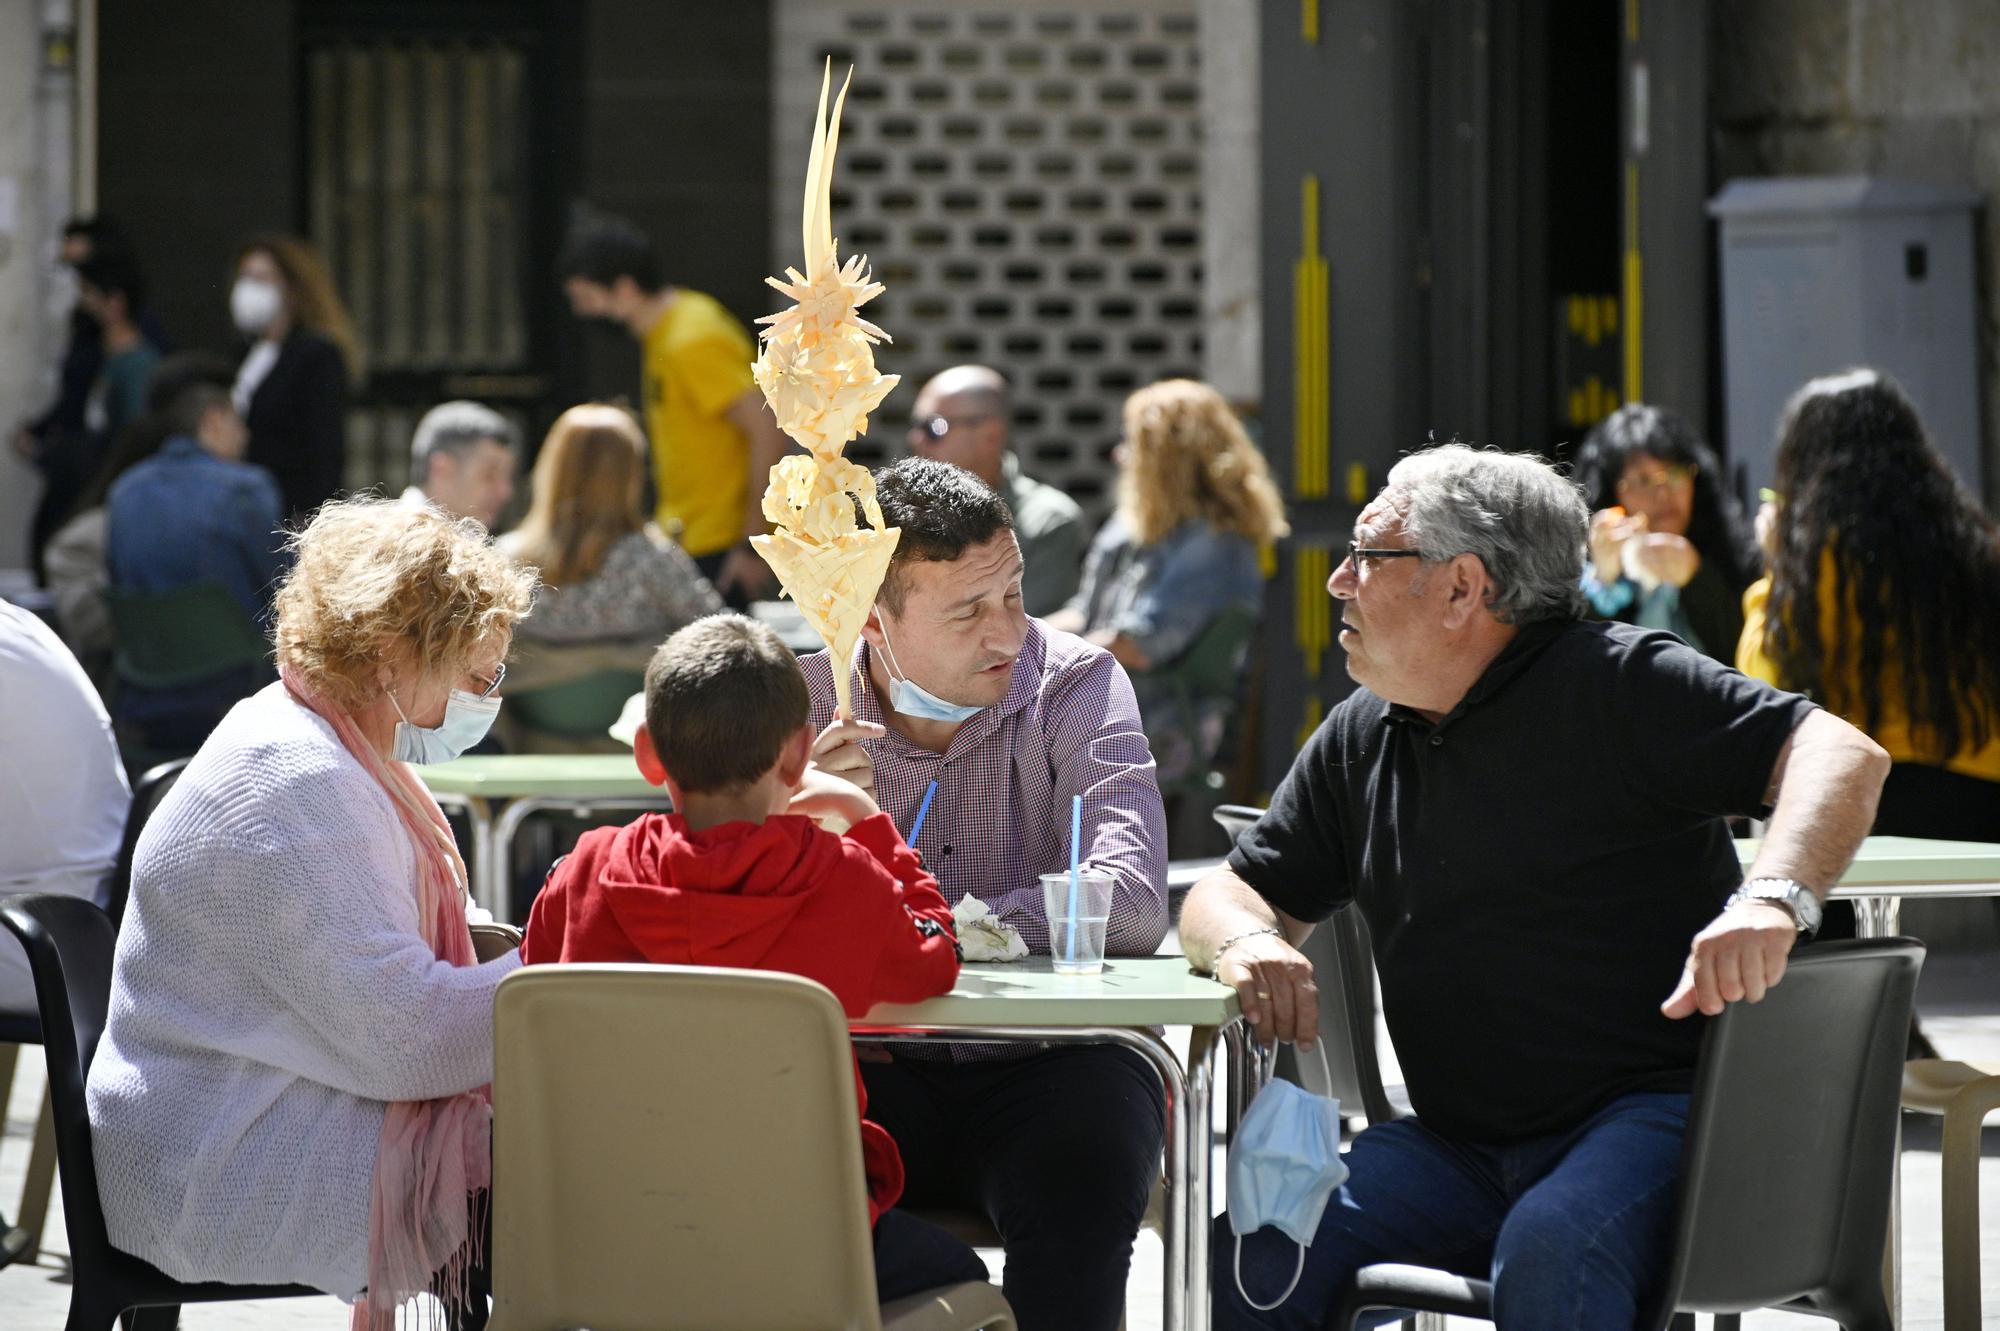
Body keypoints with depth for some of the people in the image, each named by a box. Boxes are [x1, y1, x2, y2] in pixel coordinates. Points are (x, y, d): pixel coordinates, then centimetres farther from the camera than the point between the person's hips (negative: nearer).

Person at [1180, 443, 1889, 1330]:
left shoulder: (1619, 685, -6)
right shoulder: (1358, 741, 15)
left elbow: (1844, 755, -15)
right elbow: (1232, 893, 21)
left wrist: (1772, 899, -35)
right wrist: (1244, 944, -5)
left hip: (1650, 1114, -6)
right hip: (1455, 1149, 6)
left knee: (1549, 1255, -37)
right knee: (1256, 1255, -19)